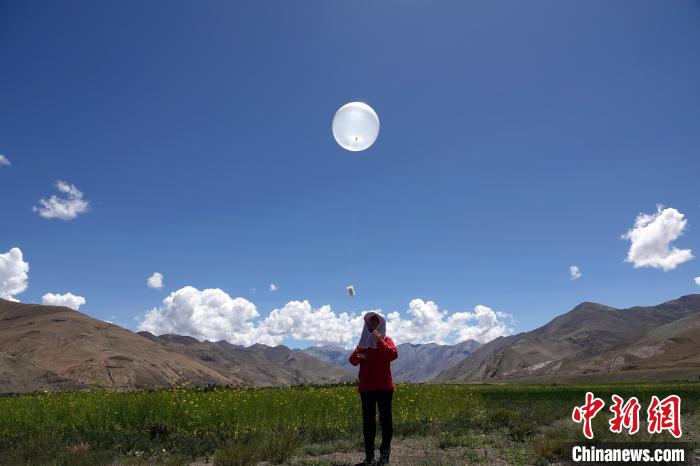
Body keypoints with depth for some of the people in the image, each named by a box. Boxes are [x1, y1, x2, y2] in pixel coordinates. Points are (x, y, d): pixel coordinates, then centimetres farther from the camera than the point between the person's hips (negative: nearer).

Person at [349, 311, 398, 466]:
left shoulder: (386, 340, 4)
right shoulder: (363, 341, 13)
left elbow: (393, 355, -15)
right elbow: (352, 360, 4)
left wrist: (380, 341, -23)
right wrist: (356, 357, -20)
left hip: (384, 387, -3)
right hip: (366, 387, 3)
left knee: (385, 420, 1)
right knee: (368, 421, 4)